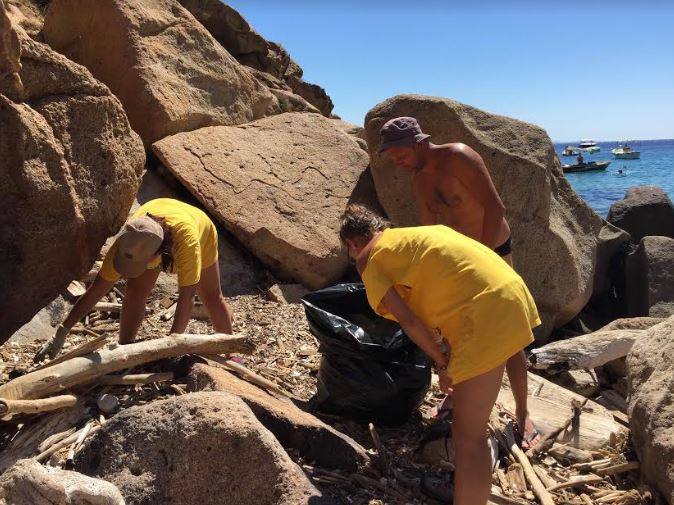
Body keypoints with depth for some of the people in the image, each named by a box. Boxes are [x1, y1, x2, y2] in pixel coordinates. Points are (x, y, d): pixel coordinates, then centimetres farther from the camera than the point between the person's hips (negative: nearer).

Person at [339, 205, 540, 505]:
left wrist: (441, 362, 5)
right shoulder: (411, 237, 27)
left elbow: (407, 320, -5)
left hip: (487, 313, -10)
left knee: (468, 436, -3)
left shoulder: (369, 260, 3)